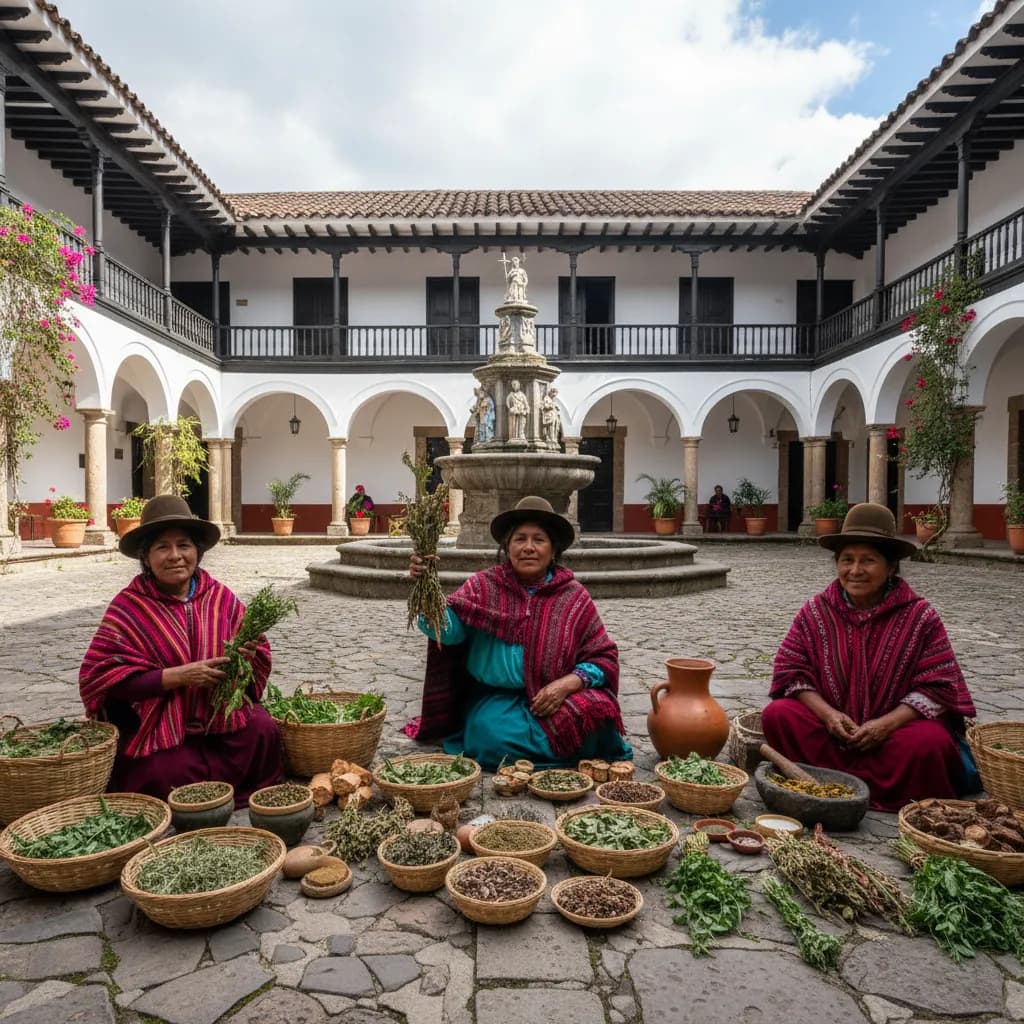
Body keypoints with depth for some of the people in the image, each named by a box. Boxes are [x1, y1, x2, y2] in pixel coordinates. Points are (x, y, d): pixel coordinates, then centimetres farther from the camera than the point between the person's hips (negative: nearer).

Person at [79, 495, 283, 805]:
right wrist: (177, 676, -22)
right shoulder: (128, 607, -9)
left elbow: (256, 652, 6)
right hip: (157, 725, -3)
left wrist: (247, 657, -19)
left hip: (223, 717, 3)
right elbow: (103, 678, -14)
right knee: (176, 778, -24)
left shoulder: (221, 597, -1)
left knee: (264, 731, -21)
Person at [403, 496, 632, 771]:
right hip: (495, 698, 0)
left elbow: (604, 657, 2)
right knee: (497, 740, -29)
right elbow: (448, 629, -18)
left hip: (550, 699, 1)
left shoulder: (574, 596, 0)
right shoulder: (484, 586, -2)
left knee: (593, 719, -27)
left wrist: (568, 683, -16)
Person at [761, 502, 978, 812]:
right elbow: (791, 670, -3)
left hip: (897, 726, -1)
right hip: (831, 724, 2)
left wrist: (887, 723, -21)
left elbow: (936, 685, -9)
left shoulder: (921, 616, -6)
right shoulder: (815, 612, -2)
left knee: (929, 743, -33)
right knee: (777, 716, -23)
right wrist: (827, 713, -19)